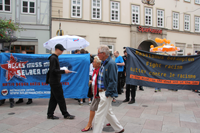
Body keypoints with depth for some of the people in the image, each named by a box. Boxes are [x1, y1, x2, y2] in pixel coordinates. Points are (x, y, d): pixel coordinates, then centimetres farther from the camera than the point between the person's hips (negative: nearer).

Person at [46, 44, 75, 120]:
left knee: (53, 98, 13)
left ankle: (50, 115, 20)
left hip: (54, 82, 10)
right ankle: (65, 114, 8)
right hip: (55, 82, -10)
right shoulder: (53, 58, -15)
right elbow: (53, 70, -22)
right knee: (60, 98, -1)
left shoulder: (55, 57, 15)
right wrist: (63, 71, -20)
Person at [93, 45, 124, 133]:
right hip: (102, 92, 10)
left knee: (100, 114, -1)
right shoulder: (104, 63, 12)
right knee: (108, 112, 20)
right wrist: (99, 92, 15)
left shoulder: (111, 64, -18)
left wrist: (107, 93, -21)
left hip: (106, 93, -10)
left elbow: (112, 81, -22)